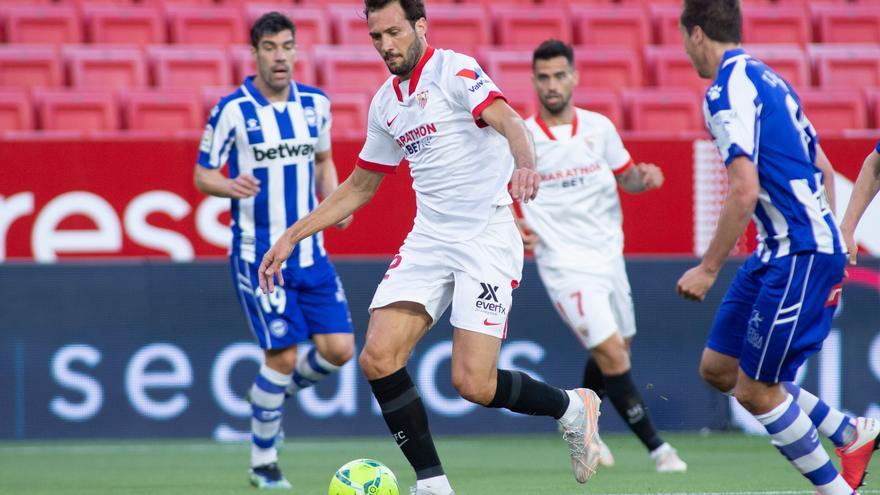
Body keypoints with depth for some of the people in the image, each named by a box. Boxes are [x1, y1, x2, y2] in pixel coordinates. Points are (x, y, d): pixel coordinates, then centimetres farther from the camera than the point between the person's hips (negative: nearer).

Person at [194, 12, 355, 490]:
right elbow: (202, 175, -4)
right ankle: (263, 463, 9)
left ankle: (273, 392, 27)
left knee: (338, 349, -4)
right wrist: (230, 186, -27)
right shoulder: (232, 110, -9)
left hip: (310, 251, 5)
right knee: (283, 355, -10)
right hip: (258, 256, -5)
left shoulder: (315, 104, 5)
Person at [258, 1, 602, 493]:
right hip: (428, 239, 7)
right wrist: (291, 237, 20)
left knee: (473, 383, -14)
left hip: (486, 237, -7)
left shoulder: (454, 71, -9)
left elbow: (508, 121, -27)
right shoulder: (385, 103, 13)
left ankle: (572, 407, 15)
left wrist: (524, 163, -49)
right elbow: (359, 188, 25)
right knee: (378, 358, -11)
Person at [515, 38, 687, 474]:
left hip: (608, 255, 5)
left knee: (614, 351, 15)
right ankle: (657, 448, -7)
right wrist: (515, 229, -17)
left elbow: (626, 177, 15)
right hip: (565, 265, -5)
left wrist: (645, 178, -7)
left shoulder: (599, 127, 3)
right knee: (612, 355, -15)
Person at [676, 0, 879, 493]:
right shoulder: (765, 79, 16)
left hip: (799, 254, -10)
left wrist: (708, 269, -17)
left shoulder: (726, 91, -14)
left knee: (756, 391, -4)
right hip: (778, 249, 10)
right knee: (718, 368, 13)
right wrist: (830, 256, 27)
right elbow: (823, 170, 21)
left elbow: (744, 190, -23)